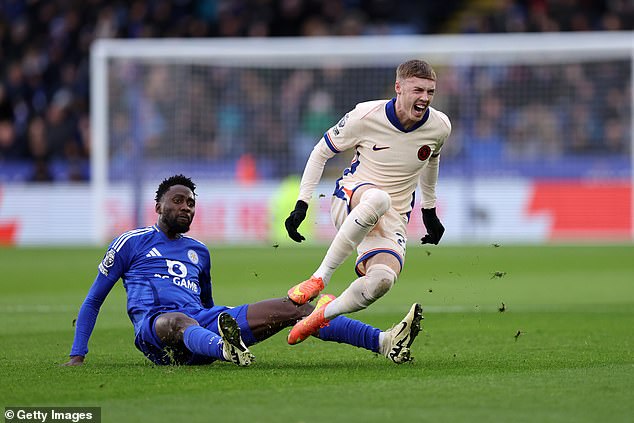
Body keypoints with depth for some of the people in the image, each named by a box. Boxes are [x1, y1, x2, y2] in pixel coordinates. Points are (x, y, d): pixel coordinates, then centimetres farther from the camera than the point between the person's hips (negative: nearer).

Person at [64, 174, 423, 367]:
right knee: (179, 321, -44)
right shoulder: (131, 243, 13)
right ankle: (228, 351, -80)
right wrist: (77, 357, 7)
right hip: (153, 324, -5)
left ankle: (385, 342, -21)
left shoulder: (199, 252, 28)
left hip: (204, 321, 5)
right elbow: (93, 300, 14)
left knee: (292, 308, -8)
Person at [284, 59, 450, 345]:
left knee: (383, 279, -32)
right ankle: (319, 278, -33)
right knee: (378, 198, -44)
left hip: (394, 220, 3)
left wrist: (429, 211, 31)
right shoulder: (366, 116, -13)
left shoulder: (440, 126, -3)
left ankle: (322, 316, -7)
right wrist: (301, 204, -5)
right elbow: (321, 152, 1)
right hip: (349, 201, -3)